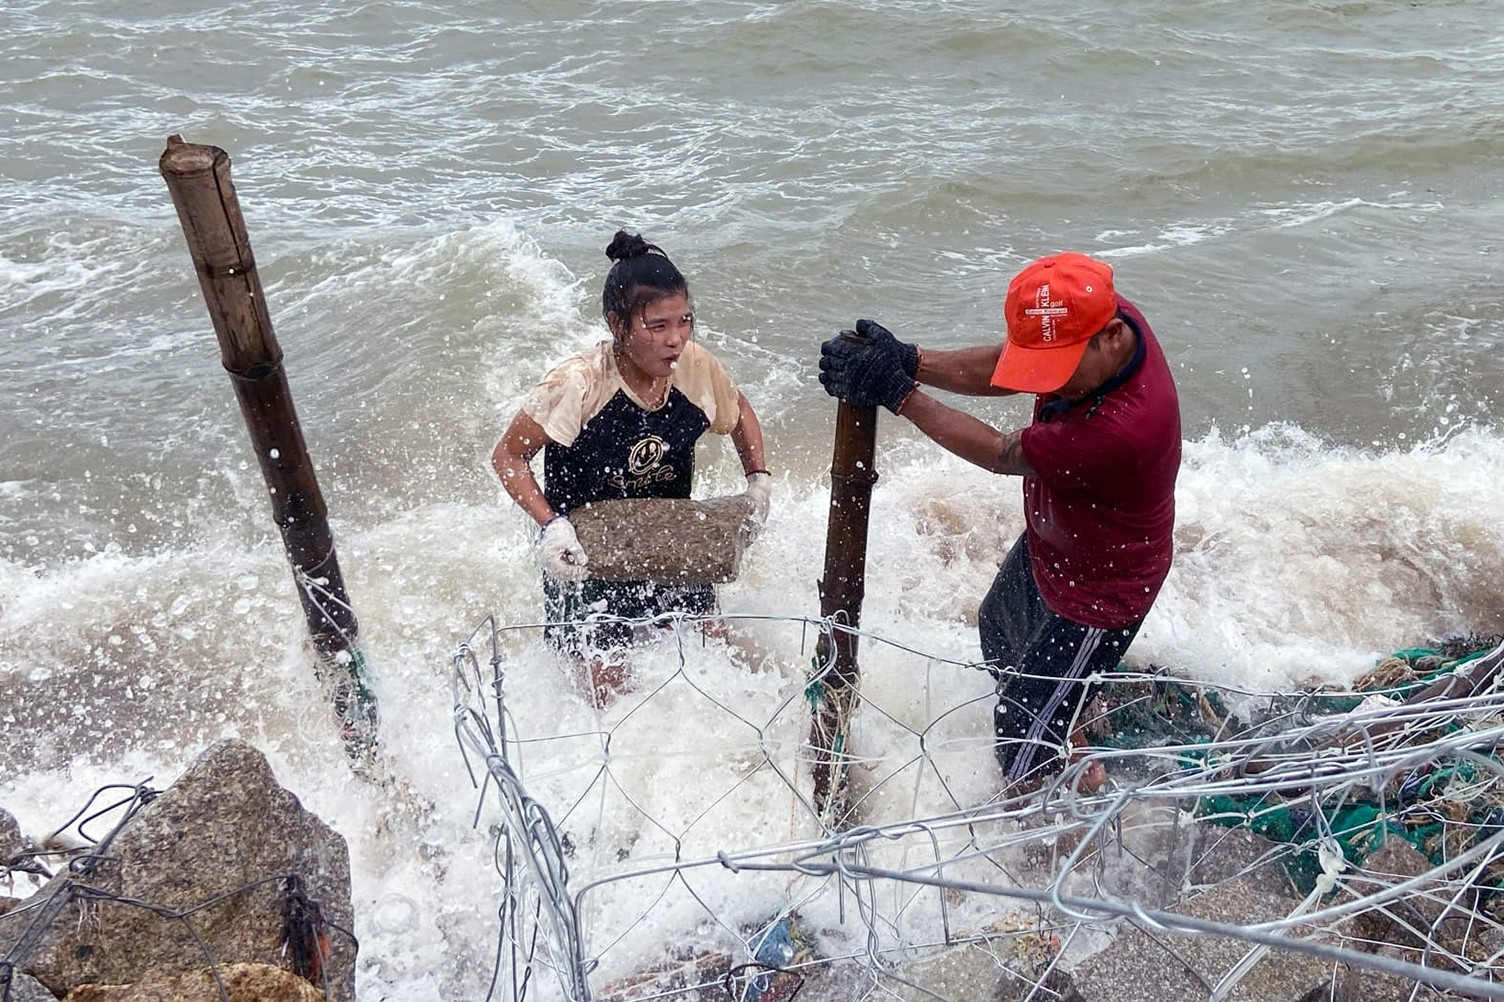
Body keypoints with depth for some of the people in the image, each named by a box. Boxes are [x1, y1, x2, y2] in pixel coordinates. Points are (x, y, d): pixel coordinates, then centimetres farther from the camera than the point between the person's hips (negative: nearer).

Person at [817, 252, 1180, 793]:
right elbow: (998, 369, -10)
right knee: (1000, 633, 34)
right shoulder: (1097, 317, -20)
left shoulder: (1125, 426, -44)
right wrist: (909, 361, -27)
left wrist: (897, 392, -28)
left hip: (1098, 590, -9)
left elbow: (1001, 454, -32)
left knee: (1025, 738, 2)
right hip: (1046, 545, 10)